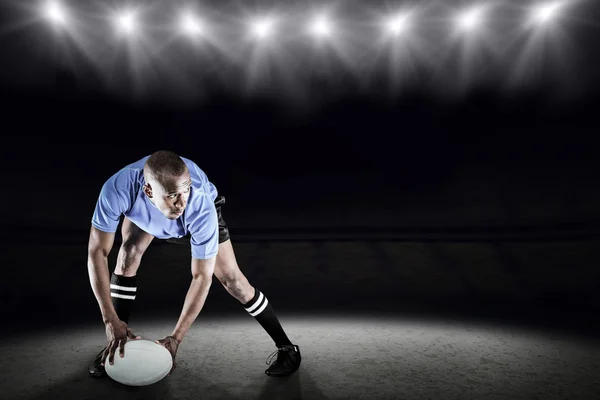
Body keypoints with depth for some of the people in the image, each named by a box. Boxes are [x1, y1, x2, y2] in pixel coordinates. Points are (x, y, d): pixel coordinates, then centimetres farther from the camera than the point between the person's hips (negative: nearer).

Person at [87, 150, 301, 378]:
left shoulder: (201, 207, -45)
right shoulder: (118, 189, -43)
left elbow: (202, 276, -35)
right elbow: (97, 252, -32)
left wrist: (176, 337, -35)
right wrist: (110, 319, -35)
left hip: (196, 216, -2)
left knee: (230, 278, -11)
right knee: (129, 254, -23)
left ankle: (286, 347, 4)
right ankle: (115, 345, -2)